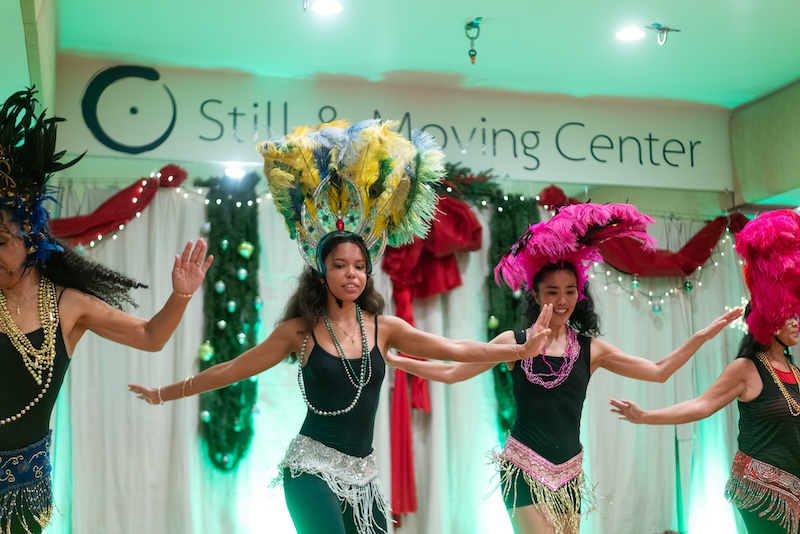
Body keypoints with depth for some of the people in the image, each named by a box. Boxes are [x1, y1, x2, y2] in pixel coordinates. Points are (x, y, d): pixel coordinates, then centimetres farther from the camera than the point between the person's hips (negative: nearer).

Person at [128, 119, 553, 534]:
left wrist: (522, 350, -4)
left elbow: (456, 350, 2)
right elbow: (231, 369, 3)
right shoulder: (300, 331, -4)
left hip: (362, 471, 4)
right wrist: (165, 394, 6)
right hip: (312, 467, -4)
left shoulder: (383, 327, 3)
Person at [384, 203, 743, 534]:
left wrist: (702, 336, -1)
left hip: (568, 475, 3)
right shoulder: (514, 343, -1)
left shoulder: (591, 349, 4)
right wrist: (391, 359, -1)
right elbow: (450, 372, 3)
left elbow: (658, 371, 7)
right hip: (524, 470, -3)